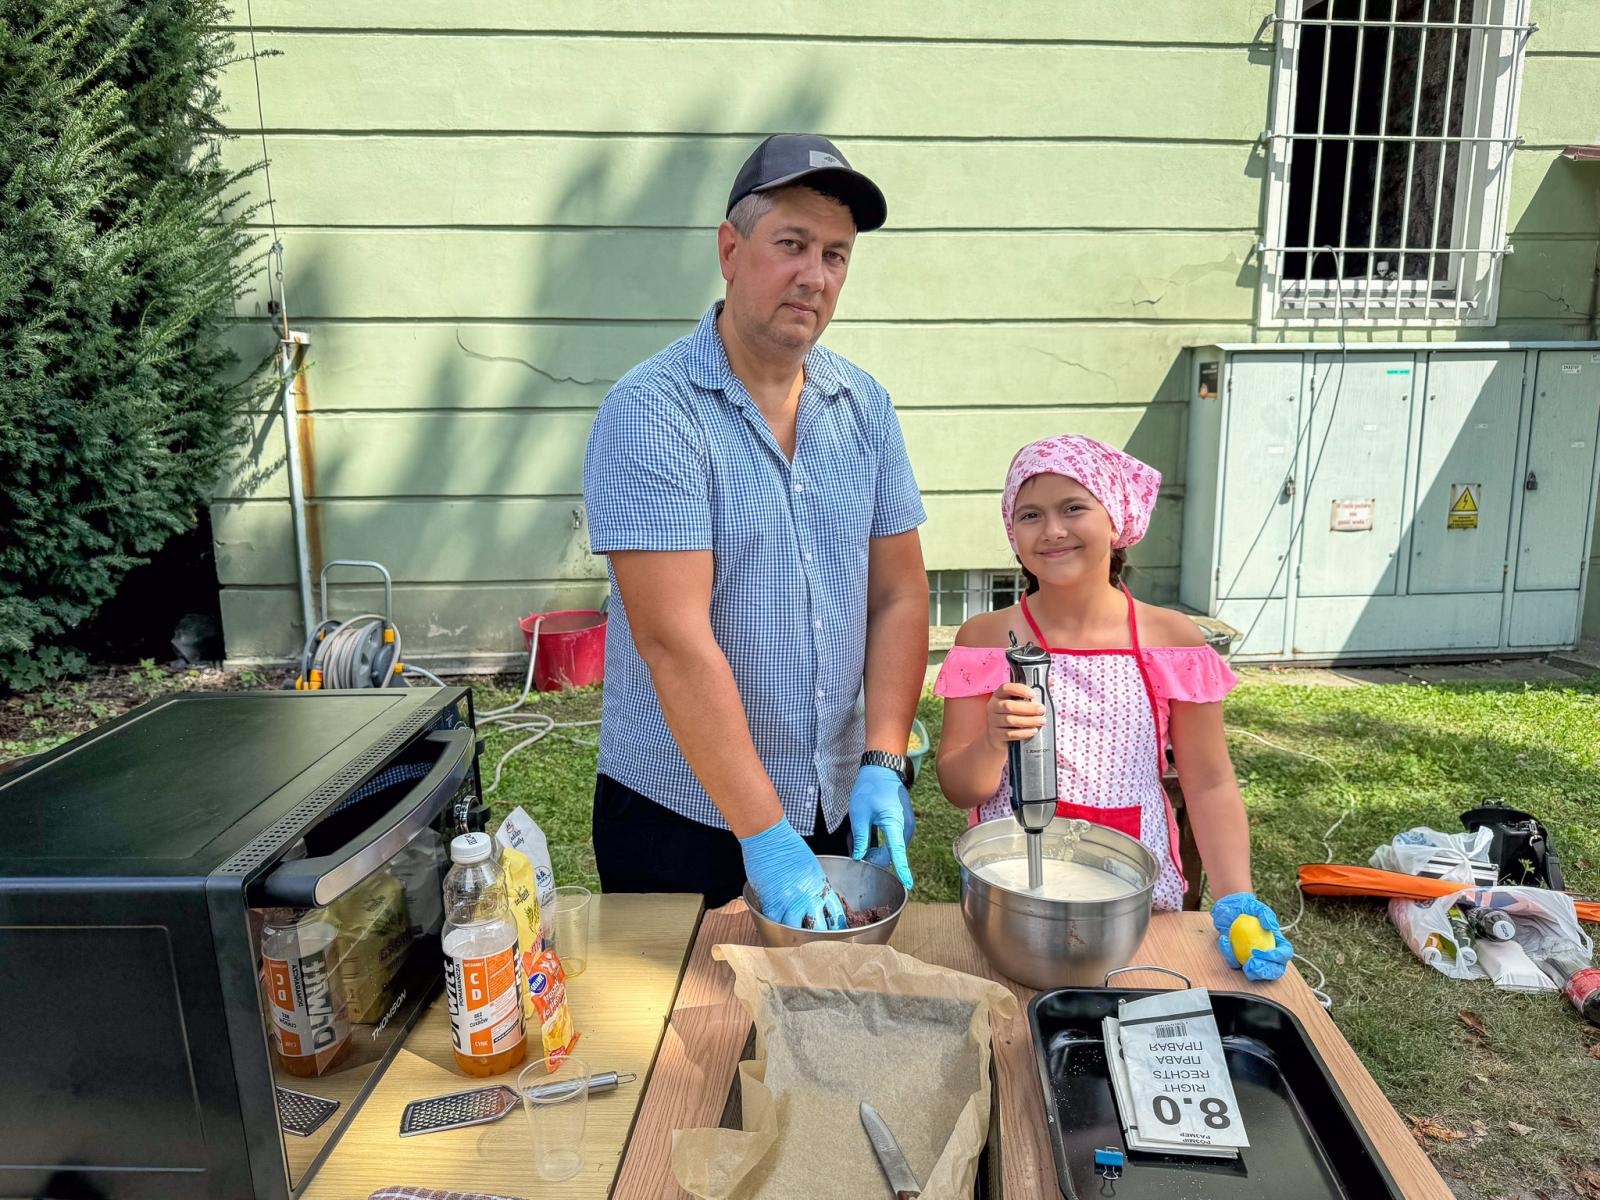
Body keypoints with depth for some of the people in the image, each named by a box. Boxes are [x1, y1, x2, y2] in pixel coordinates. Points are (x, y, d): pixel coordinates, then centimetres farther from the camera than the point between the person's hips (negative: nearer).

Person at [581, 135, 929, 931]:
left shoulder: (865, 406, 1)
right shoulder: (651, 412, -17)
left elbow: (899, 596, 2)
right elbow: (675, 640, -23)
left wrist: (883, 764, -9)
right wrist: (766, 835, -24)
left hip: (841, 808, 5)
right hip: (682, 821, -4)